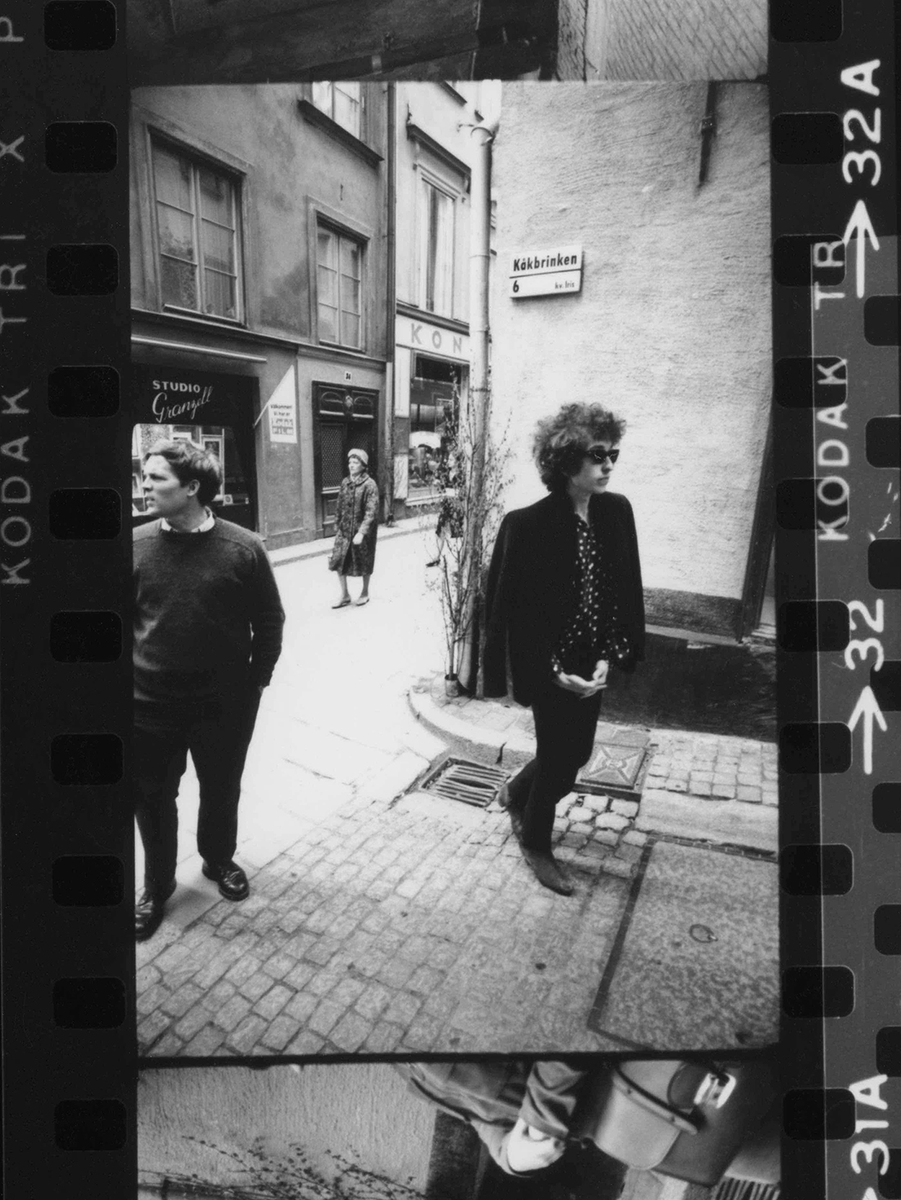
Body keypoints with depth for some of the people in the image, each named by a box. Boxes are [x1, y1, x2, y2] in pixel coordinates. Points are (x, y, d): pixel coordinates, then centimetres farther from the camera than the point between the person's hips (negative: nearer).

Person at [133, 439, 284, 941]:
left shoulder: (243, 547, -11)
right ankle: (158, 884, 37)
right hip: (149, 703, 1)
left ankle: (220, 860, 47)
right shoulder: (137, 545, -5)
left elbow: (269, 621, -2)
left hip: (224, 703, -1)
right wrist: (128, 676, 3)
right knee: (153, 797, 13)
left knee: (222, 790, 18)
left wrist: (256, 682, -2)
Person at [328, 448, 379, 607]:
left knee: (364, 563, 9)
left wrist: (362, 532, -28)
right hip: (344, 529, 5)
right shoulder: (345, 482, 5)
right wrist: (337, 523, 12)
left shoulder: (370, 485, -14)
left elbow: (371, 511, -21)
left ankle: (365, 592, 30)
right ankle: (345, 595, 11)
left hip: (362, 530, -5)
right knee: (338, 561, -2)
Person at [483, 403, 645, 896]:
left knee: (576, 753, 20)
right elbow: (509, 609, -15)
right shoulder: (526, 524, -20)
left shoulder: (617, 511, -4)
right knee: (559, 758, 8)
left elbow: (626, 591, 0)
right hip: (548, 669, -6)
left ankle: (516, 793, 50)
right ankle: (536, 845, 36)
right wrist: (554, 672, -17)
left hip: (592, 664, 6)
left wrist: (608, 657, -9)